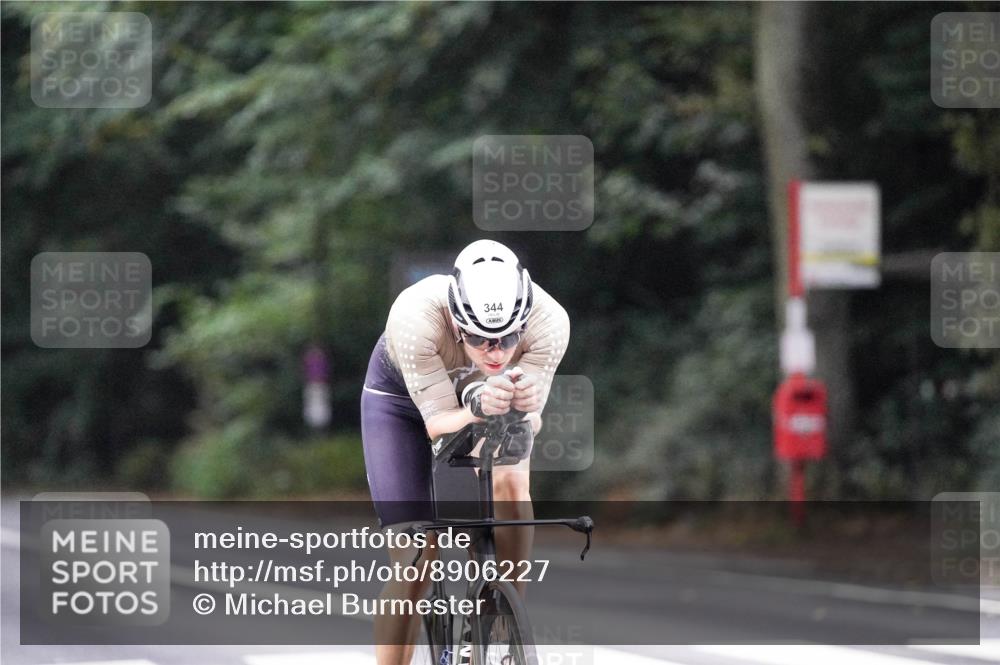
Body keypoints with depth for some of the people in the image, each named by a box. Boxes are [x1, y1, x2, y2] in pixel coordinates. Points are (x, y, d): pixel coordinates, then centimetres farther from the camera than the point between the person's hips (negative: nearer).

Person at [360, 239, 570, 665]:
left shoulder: (548, 321, -36)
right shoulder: (415, 317, -41)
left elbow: (531, 422, -28)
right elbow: (438, 423, -34)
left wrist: (525, 404, -52)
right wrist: (477, 408, -56)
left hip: (486, 392, 2)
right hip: (402, 396, -2)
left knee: (509, 482, -31)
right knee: (416, 560, -10)